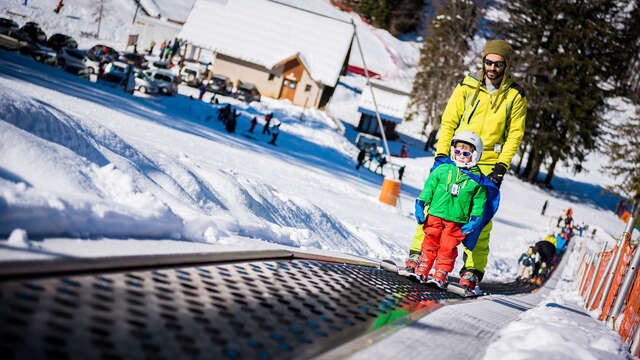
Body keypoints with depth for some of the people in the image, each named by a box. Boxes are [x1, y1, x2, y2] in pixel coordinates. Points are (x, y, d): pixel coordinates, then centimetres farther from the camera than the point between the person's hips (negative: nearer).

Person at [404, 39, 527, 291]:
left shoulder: (515, 96, 5)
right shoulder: (467, 87, 7)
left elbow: (515, 134, 4)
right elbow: (449, 122, 8)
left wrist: (502, 166, -6)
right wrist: (441, 155, -1)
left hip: (488, 164, -1)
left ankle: (473, 269, 0)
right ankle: (418, 253, 6)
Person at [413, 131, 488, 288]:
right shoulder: (442, 170, 4)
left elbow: (479, 202, 7)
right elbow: (429, 187, 9)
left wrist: (475, 219, -2)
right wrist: (420, 203, 2)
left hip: (457, 220, -1)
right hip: (435, 215, 1)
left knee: (448, 248, -1)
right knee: (430, 243, 6)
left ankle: (441, 275, 6)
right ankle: (422, 271, 14)